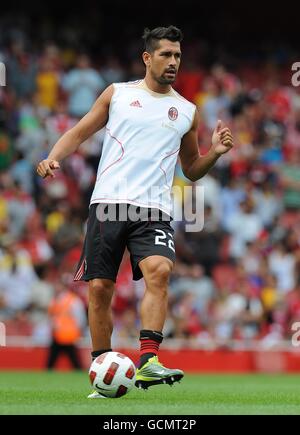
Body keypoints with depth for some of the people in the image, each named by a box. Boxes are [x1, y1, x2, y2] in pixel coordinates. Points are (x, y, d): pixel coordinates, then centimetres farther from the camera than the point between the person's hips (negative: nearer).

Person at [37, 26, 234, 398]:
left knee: (159, 271, -26)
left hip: (154, 210, 0)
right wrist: (53, 157, -4)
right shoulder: (118, 94, 13)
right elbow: (79, 133, 14)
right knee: (99, 287, -2)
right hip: (108, 203, 0)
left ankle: (148, 362, -32)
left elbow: (191, 170, 23)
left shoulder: (187, 111, 16)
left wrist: (215, 152, 4)